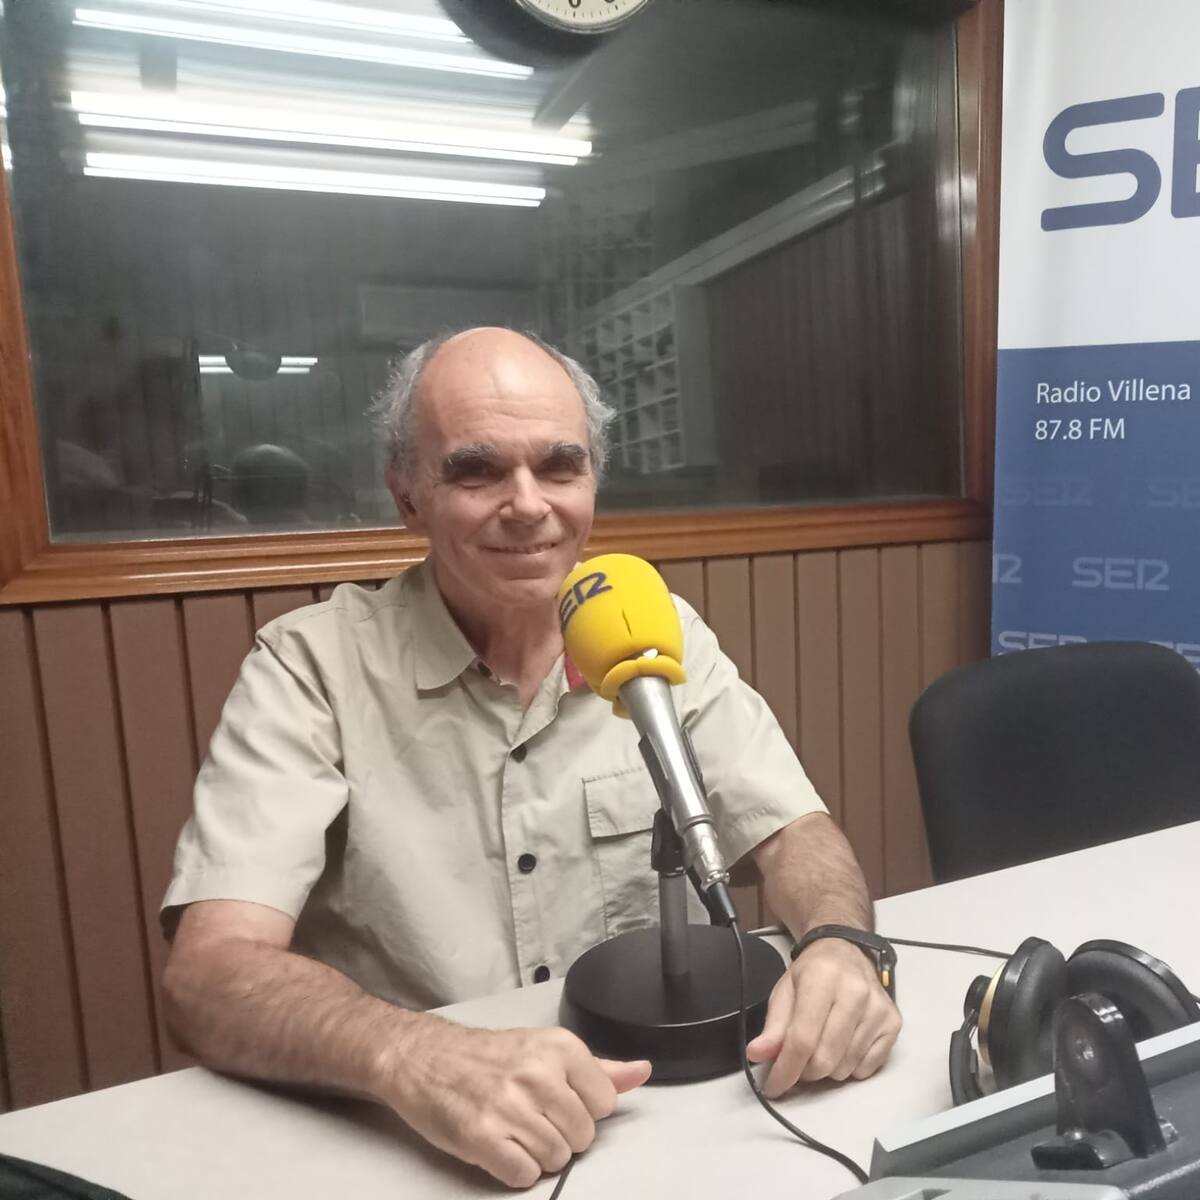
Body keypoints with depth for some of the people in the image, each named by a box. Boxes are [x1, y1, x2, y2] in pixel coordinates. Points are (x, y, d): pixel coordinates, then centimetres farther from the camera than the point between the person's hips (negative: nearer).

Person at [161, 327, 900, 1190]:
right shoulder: (311, 665, -12)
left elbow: (795, 832, -1)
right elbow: (210, 971, -19)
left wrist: (842, 947, -22)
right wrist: (417, 1062, -37)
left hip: (664, 1109, 3)